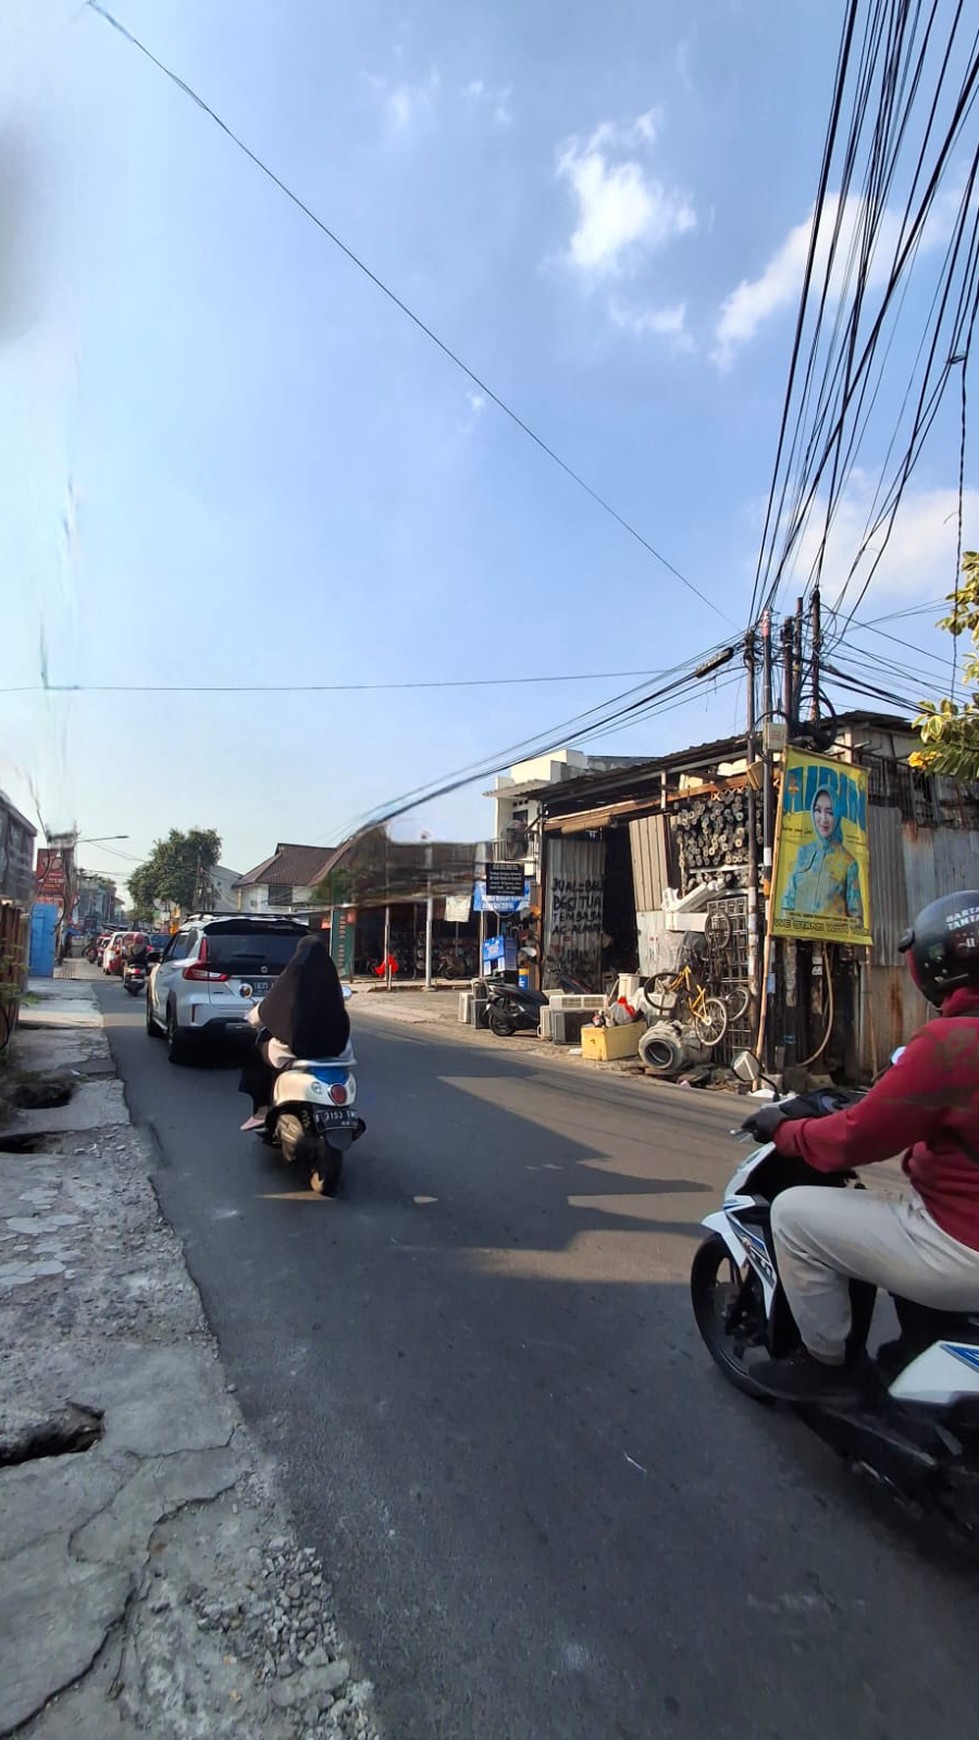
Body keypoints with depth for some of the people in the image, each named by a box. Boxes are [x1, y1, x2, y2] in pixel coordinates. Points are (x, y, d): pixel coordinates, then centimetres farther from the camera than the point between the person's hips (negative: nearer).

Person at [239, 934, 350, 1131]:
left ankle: (262, 1111, 17)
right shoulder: (330, 975, 4)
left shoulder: (293, 976, -5)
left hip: (298, 1043, -4)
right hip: (332, 1042, 4)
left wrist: (254, 1018, 27)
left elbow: (269, 1008, 5)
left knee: (260, 1050, 23)